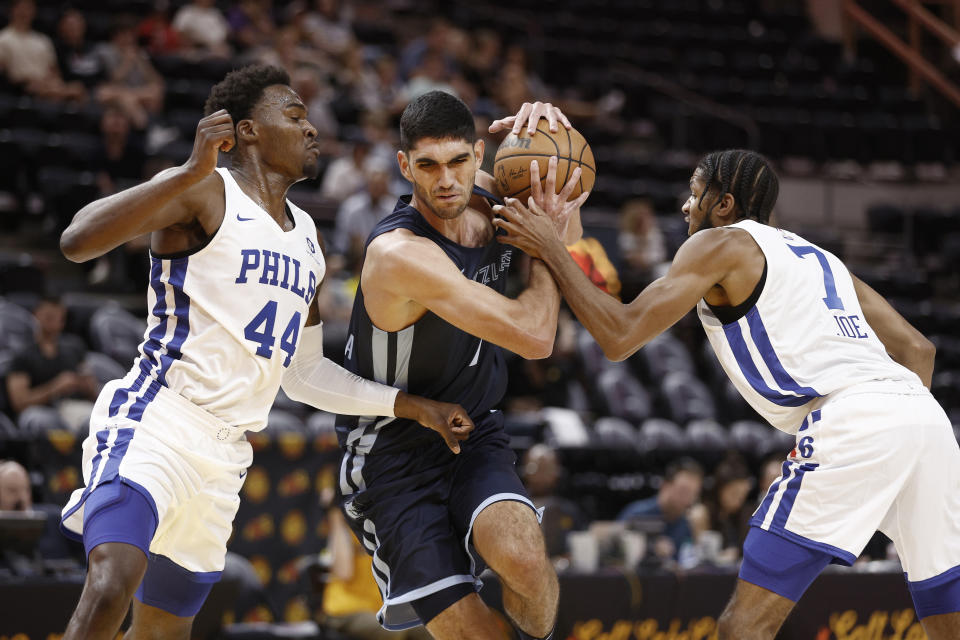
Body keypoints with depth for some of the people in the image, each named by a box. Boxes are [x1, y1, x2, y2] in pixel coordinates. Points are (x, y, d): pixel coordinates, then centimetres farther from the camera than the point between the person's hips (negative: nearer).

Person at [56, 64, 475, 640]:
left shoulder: (306, 236, 21)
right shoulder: (205, 192, -5)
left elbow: (304, 372, 27)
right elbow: (77, 242, -20)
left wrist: (412, 406, 22)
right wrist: (192, 173, -29)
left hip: (225, 456, 8)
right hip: (155, 420, -8)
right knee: (113, 586, -30)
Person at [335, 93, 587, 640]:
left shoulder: (487, 198, -5)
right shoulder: (399, 253, -28)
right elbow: (534, 336, -28)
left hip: (475, 435, 5)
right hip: (396, 455, -5)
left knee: (521, 556, -26)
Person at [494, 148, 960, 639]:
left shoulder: (720, 245, 9)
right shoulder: (819, 256, 32)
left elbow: (620, 337, 1)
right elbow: (917, 348, 28)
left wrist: (550, 250, 9)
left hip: (850, 419, -8)